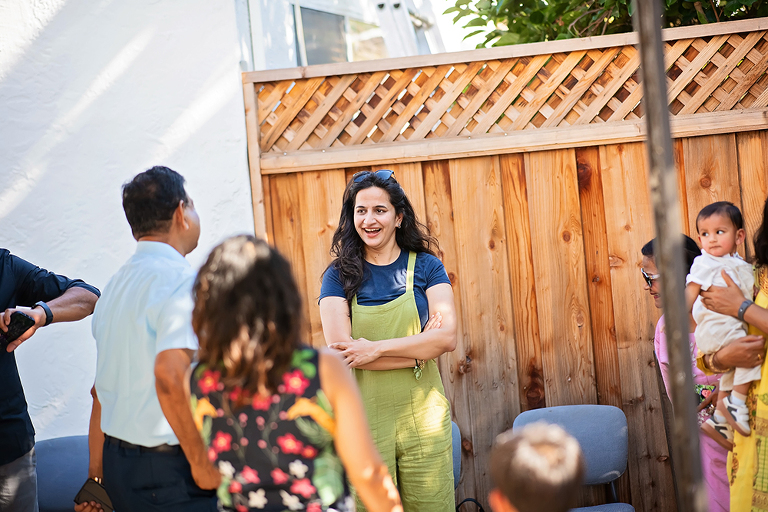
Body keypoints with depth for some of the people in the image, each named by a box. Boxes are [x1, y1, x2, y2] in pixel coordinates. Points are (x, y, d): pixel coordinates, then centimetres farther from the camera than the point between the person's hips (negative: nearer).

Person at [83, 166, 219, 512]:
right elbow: (170, 377, -27)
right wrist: (202, 461, -18)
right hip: (166, 469, -8)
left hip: (117, 463, 8)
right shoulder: (180, 280, -15)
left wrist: (98, 471, 22)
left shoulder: (115, 285, 11)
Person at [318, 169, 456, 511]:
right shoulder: (339, 275, 2)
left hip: (422, 416, 1)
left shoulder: (425, 266, 4)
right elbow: (339, 349, -12)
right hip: (364, 419, -1)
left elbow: (447, 338, -9)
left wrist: (376, 348, -16)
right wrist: (419, 349, -13)